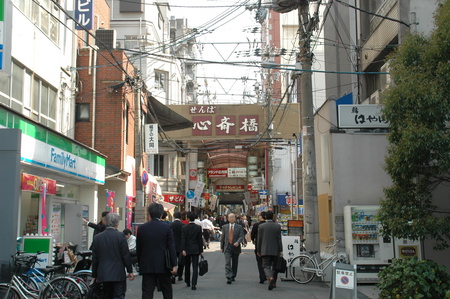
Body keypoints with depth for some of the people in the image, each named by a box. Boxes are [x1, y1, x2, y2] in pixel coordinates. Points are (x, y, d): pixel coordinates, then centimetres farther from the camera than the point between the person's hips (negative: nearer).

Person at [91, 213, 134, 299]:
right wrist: (130, 271, 2)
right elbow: (126, 255, -7)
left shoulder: (97, 238, 2)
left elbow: (94, 259, 6)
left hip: (103, 275, 3)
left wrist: (95, 275, 14)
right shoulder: (120, 236, -8)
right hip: (118, 274, -3)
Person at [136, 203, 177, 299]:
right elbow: (171, 247, -8)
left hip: (147, 266, 1)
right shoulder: (167, 227, -7)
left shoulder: (141, 228, 0)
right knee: (167, 291, 13)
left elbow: (138, 249, 6)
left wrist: (140, 264, 17)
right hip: (162, 266, -1)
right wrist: (174, 265, -4)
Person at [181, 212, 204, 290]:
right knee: (195, 267, -1)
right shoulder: (198, 228, -4)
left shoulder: (184, 228, -5)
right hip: (195, 250, -1)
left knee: (187, 266, 16)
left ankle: (187, 282, 28)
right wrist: (201, 250, 5)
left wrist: (183, 249, -10)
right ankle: (194, 284, -10)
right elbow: (200, 240, -1)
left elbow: (183, 239, -9)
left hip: (187, 250, 1)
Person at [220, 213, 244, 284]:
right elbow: (222, 238, 12)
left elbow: (241, 236, -6)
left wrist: (238, 242, -24)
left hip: (235, 247, 0)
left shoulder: (239, 227, 4)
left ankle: (233, 276, 27)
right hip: (227, 247, 0)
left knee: (235, 263, 10)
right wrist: (222, 247, 10)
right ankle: (228, 278, -18)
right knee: (227, 263, -13)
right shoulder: (224, 227, 9)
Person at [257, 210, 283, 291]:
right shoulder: (277, 226, -2)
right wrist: (281, 251, 2)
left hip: (265, 250, -1)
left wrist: (258, 251, 10)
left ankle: (270, 278, -28)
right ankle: (273, 283, 21)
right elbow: (279, 239, -2)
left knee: (266, 266, -1)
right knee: (275, 267, 15)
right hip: (275, 250, 1)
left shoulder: (261, 226, -2)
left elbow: (259, 240, 1)